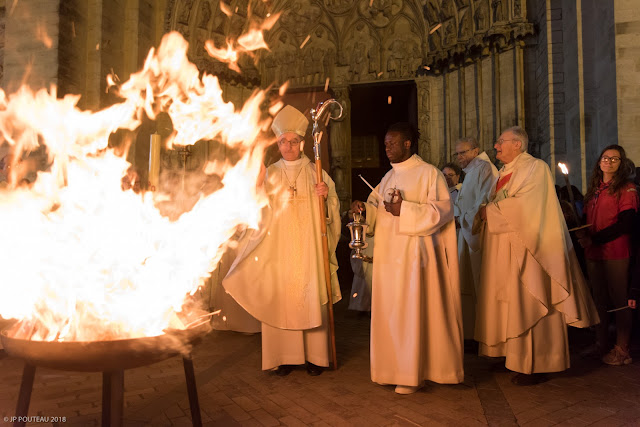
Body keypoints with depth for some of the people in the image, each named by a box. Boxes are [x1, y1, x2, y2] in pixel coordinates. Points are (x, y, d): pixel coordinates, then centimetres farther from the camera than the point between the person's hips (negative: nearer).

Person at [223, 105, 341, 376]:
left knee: (311, 300, 1)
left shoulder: (315, 173, 6)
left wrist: (326, 196, -14)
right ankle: (286, 355, 14)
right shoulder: (270, 175, 8)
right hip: (280, 248, 1)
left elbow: (332, 209, 5)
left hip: (309, 248, 0)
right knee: (282, 300, 1)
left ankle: (314, 355, 14)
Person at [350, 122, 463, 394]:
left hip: (413, 253, -7)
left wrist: (404, 210, -20)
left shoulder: (428, 173, -4)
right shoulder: (389, 177, 17)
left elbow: (441, 209, -13)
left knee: (412, 310, -3)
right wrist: (364, 208, -1)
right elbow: (377, 210, 20)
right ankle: (394, 367, 21)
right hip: (388, 253, 7)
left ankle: (413, 374, 9)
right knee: (389, 310, 8)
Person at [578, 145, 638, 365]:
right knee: (599, 298, 12)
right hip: (593, 253, 6)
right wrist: (584, 236, 1)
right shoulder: (594, 189, 16)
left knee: (619, 299, 0)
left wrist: (595, 239, -16)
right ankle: (601, 343, 23)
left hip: (616, 253, -6)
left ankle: (622, 349, 8)